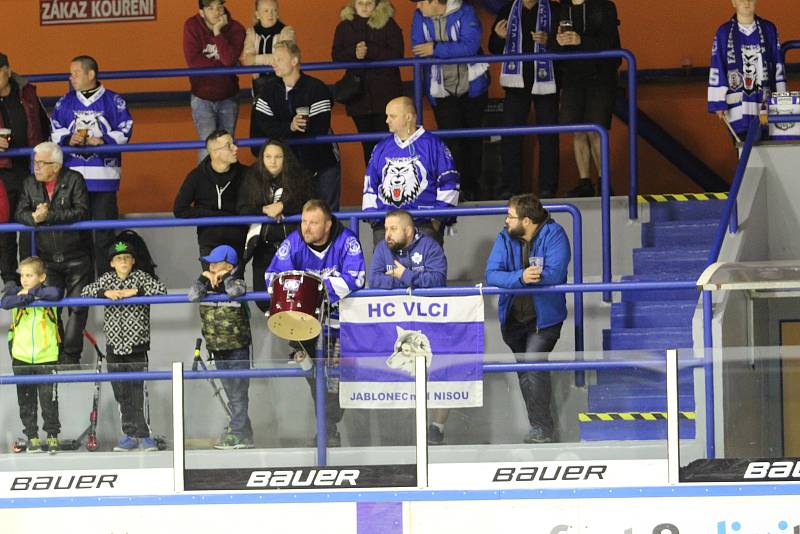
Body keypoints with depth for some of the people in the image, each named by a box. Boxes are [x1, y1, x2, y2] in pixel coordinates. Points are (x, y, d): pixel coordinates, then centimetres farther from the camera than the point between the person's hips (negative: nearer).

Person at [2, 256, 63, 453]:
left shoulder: (46, 292, 0)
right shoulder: (16, 292, 3)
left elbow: (55, 293, -24)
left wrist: (31, 293, -16)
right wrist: (28, 297, -23)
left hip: (47, 357, -2)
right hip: (21, 357, 2)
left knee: (49, 400, 1)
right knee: (26, 402, 7)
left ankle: (52, 435, 15)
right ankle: (32, 437, 17)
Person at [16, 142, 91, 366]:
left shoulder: (74, 180, -9)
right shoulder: (30, 184, 4)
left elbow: (81, 212, -20)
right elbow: (21, 213, -3)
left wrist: (48, 215, -26)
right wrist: (34, 217, -27)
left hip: (76, 258, -3)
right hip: (48, 259, 3)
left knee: (78, 308, -4)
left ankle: (70, 356, 1)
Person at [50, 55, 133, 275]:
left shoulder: (113, 101, 4)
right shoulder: (65, 102, 14)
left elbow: (125, 131, 0)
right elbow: (55, 131, 11)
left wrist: (103, 141, -14)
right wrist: (68, 139, -9)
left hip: (104, 173, -3)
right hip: (73, 174, 3)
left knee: (104, 224, 0)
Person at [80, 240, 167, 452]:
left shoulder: (140, 277, 0)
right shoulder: (107, 279, 9)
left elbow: (161, 290, -14)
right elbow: (85, 292, 0)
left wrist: (135, 291, -21)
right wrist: (105, 293, -17)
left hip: (137, 347, -4)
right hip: (114, 347, 4)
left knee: (138, 393, -9)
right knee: (121, 394, 6)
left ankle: (144, 435, -7)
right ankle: (130, 435, 13)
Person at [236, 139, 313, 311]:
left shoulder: (299, 177, -2)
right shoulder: (252, 178, 2)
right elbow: (242, 209, -1)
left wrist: (283, 207, -21)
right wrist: (265, 210, -15)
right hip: (264, 244, 2)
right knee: (263, 299, -4)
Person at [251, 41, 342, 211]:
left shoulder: (316, 89, -12)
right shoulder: (270, 90, 3)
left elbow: (320, 128, -20)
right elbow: (262, 126, -8)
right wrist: (289, 127, -26)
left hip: (322, 161, -3)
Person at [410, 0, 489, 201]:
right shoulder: (420, 17, -2)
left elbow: (470, 45, -24)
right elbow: (418, 51, -8)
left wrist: (437, 49, -25)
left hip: (472, 87, -1)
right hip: (442, 92, 1)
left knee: (473, 139, 12)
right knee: (451, 143, -9)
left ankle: (473, 188, 25)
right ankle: (456, 188, -5)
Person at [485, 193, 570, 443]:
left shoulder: (554, 235, -14)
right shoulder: (505, 238, -3)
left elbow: (555, 273, -27)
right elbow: (492, 274, -15)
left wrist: (516, 277, -25)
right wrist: (520, 277, -35)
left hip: (544, 317, -5)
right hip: (513, 318, 5)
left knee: (533, 364, -21)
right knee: (524, 369, 13)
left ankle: (541, 427, -16)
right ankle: (541, 425, 28)